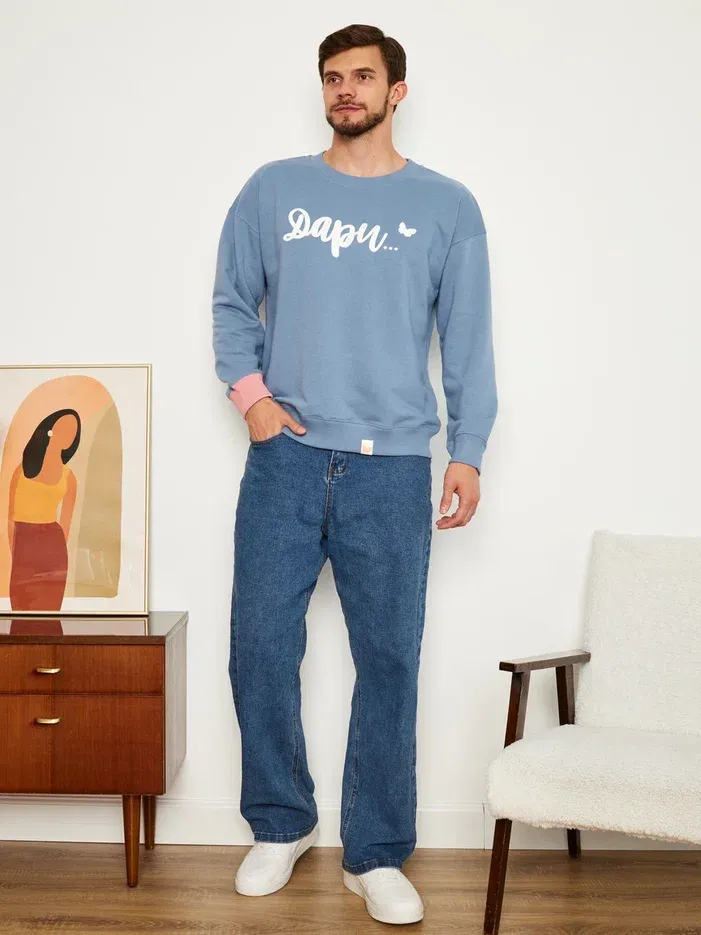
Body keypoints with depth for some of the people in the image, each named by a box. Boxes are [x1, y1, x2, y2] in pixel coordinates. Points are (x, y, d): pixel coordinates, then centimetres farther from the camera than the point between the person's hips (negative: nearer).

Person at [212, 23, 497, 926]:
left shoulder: (446, 206, 7)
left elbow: (468, 340, 5)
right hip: (285, 456, 1)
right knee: (260, 647, 2)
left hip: (392, 468, -1)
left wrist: (467, 452, -1)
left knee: (389, 661, 3)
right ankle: (281, 824, 25)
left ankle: (375, 855, 18)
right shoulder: (273, 189, 9)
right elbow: (231, 300, 13)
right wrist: (249, 390, -2)